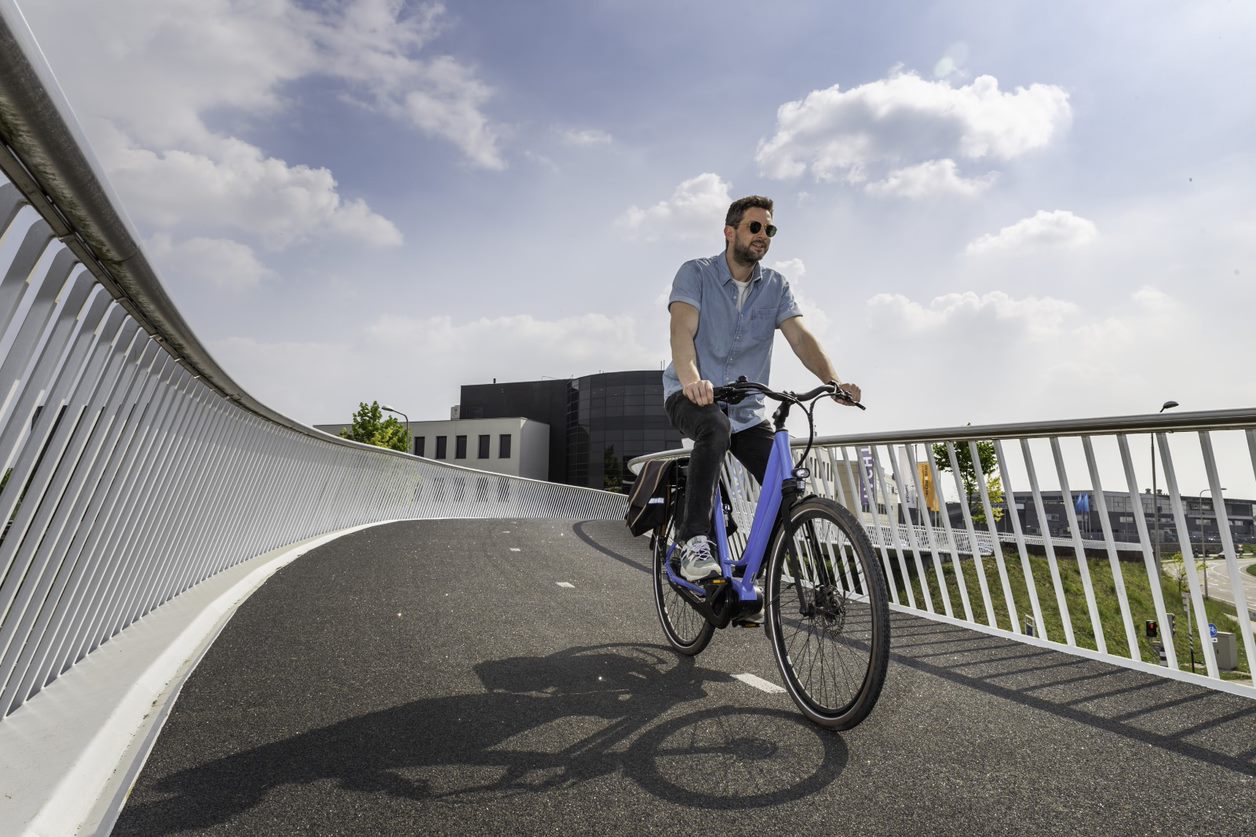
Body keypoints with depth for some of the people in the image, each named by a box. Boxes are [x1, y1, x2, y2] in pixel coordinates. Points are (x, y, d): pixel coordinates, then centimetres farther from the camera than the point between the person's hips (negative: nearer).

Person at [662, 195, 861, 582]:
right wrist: (691, 380, -43)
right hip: (692, 397, -4)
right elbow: (682, 330, -23)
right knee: (716, 427, -39)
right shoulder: (696, 273, -6)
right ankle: (694, 543, -28)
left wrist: (832, 381, -26)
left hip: (746, 409, 4)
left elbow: (801, 337, -7)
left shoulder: (776, 286, 6)